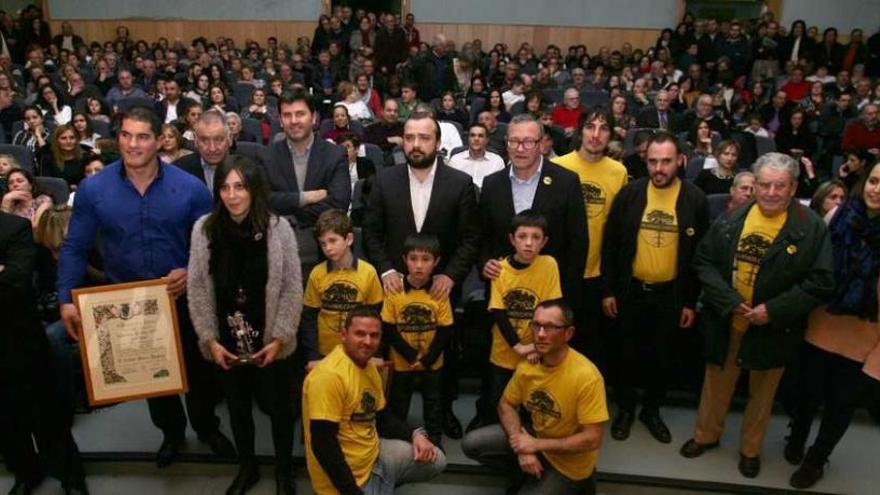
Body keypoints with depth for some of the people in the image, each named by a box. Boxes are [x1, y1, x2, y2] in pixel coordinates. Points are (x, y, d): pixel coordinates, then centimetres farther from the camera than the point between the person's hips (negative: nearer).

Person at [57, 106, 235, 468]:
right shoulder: (92, 189, -9)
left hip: (182, 297, -1)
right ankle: (171, 431, 46)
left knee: (197, 368, 16)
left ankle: (207, 427, 43)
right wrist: (66, 299, -11)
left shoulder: (191, 188, -13)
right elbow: (75, 248, -4)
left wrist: (191, 273, -24)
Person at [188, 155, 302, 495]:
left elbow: (292, 288, -8)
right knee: (237, 406, 20)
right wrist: (210, 339, -5)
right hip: (226, 342, 2)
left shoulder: (278, 228, -12)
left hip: (269, 340, -2)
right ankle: (247, 468, 43)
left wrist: (279, 337, -10)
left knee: (278, 406, 13)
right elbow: (197, 289, -2)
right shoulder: (204, 229, -6)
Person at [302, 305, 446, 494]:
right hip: (349, 475, -9)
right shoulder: (329, 375, -25)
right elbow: (323, 445, -27)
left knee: (436, 460, 13)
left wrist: (415, 435, -1)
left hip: (374, 453, 9)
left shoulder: (370, 367, 7)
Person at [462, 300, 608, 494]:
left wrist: (536, 445, -23)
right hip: (536, 437, 6)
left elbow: (592, 439, -28)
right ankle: (527, 478, 13)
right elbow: (506, 405, 1)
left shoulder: (586, 376, -29)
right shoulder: (527, 364, -10)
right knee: (472, 444, -5)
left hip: (568, 462, -5)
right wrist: (522, 448, -16)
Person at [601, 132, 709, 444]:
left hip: (671, 294, 0)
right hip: (630, 291, 0)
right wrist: (608, 290, -3)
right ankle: (625, 408, 34)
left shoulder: (695, 199, -7)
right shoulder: (629, 193, -6)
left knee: (663, 358, 15)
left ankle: (651, 410, 35)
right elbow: (611, 245, -1)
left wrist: (691, 301, -2)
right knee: (627, 354, 14)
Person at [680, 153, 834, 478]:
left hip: (774, 329, -1)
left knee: (762, 392, 18)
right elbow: (704, 261, -5)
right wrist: (729, 301, -17)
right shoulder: (731, 219, -6)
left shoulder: (812, 228, -12)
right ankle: (706, 435, 42)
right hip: (725, 322, 2)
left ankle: (750, 449, 40)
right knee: (717, 384, 19)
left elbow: (821, 282, -14)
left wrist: (774, 310, -21)